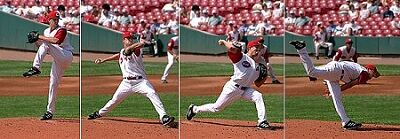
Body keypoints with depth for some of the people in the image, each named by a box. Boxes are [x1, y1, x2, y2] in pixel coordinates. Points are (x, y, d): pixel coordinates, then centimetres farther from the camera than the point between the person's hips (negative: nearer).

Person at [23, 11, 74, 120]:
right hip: (58, 61, 7)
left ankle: (36, 68, -33)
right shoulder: (46, 32, 16)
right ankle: (50, 111, 6)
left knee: (45, 44, -24)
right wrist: (36, 41, -1)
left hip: (66, 56, -7)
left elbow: (56, 41, -27)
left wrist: (40, 37, -21)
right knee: (53, 84, 2)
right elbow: (41, 48, 19)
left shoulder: (61, 30, -6)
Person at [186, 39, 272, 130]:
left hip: (245, 90, 5)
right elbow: (232, 48, -28)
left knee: (258, 97, -22)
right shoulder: (240, 57, -7)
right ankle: (194, 109, 26)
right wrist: (224, 42, -10)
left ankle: (262, 122, -23)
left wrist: (264, 78, -4)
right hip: (233, 88, -5)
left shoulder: (257, 65, 13)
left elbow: (258, 84, 14)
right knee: (216, 108, 2)